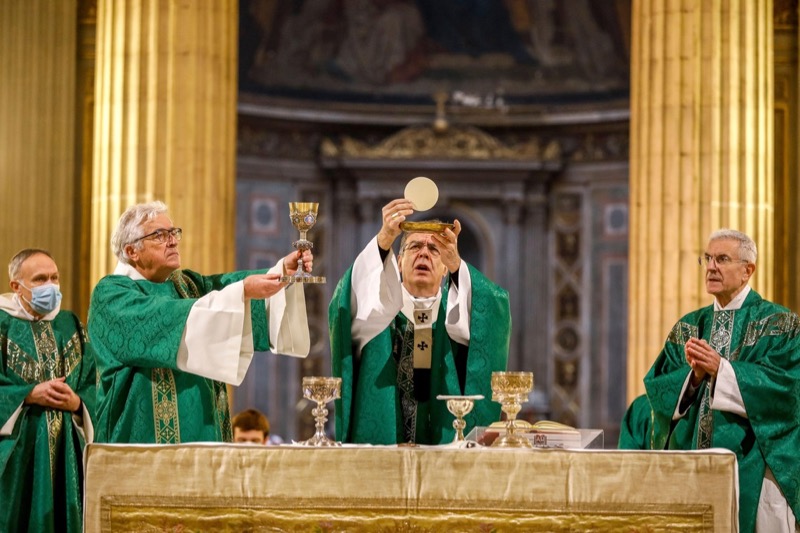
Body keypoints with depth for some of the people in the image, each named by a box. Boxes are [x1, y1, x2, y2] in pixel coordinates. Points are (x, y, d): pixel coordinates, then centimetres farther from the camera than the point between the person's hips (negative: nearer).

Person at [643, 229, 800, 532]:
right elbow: (657, 388, 4)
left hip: (752, 466, -4)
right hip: (692, 467, 4)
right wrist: (694, 374, -16)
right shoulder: (688, 327, 13)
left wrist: (721, 369, -19)